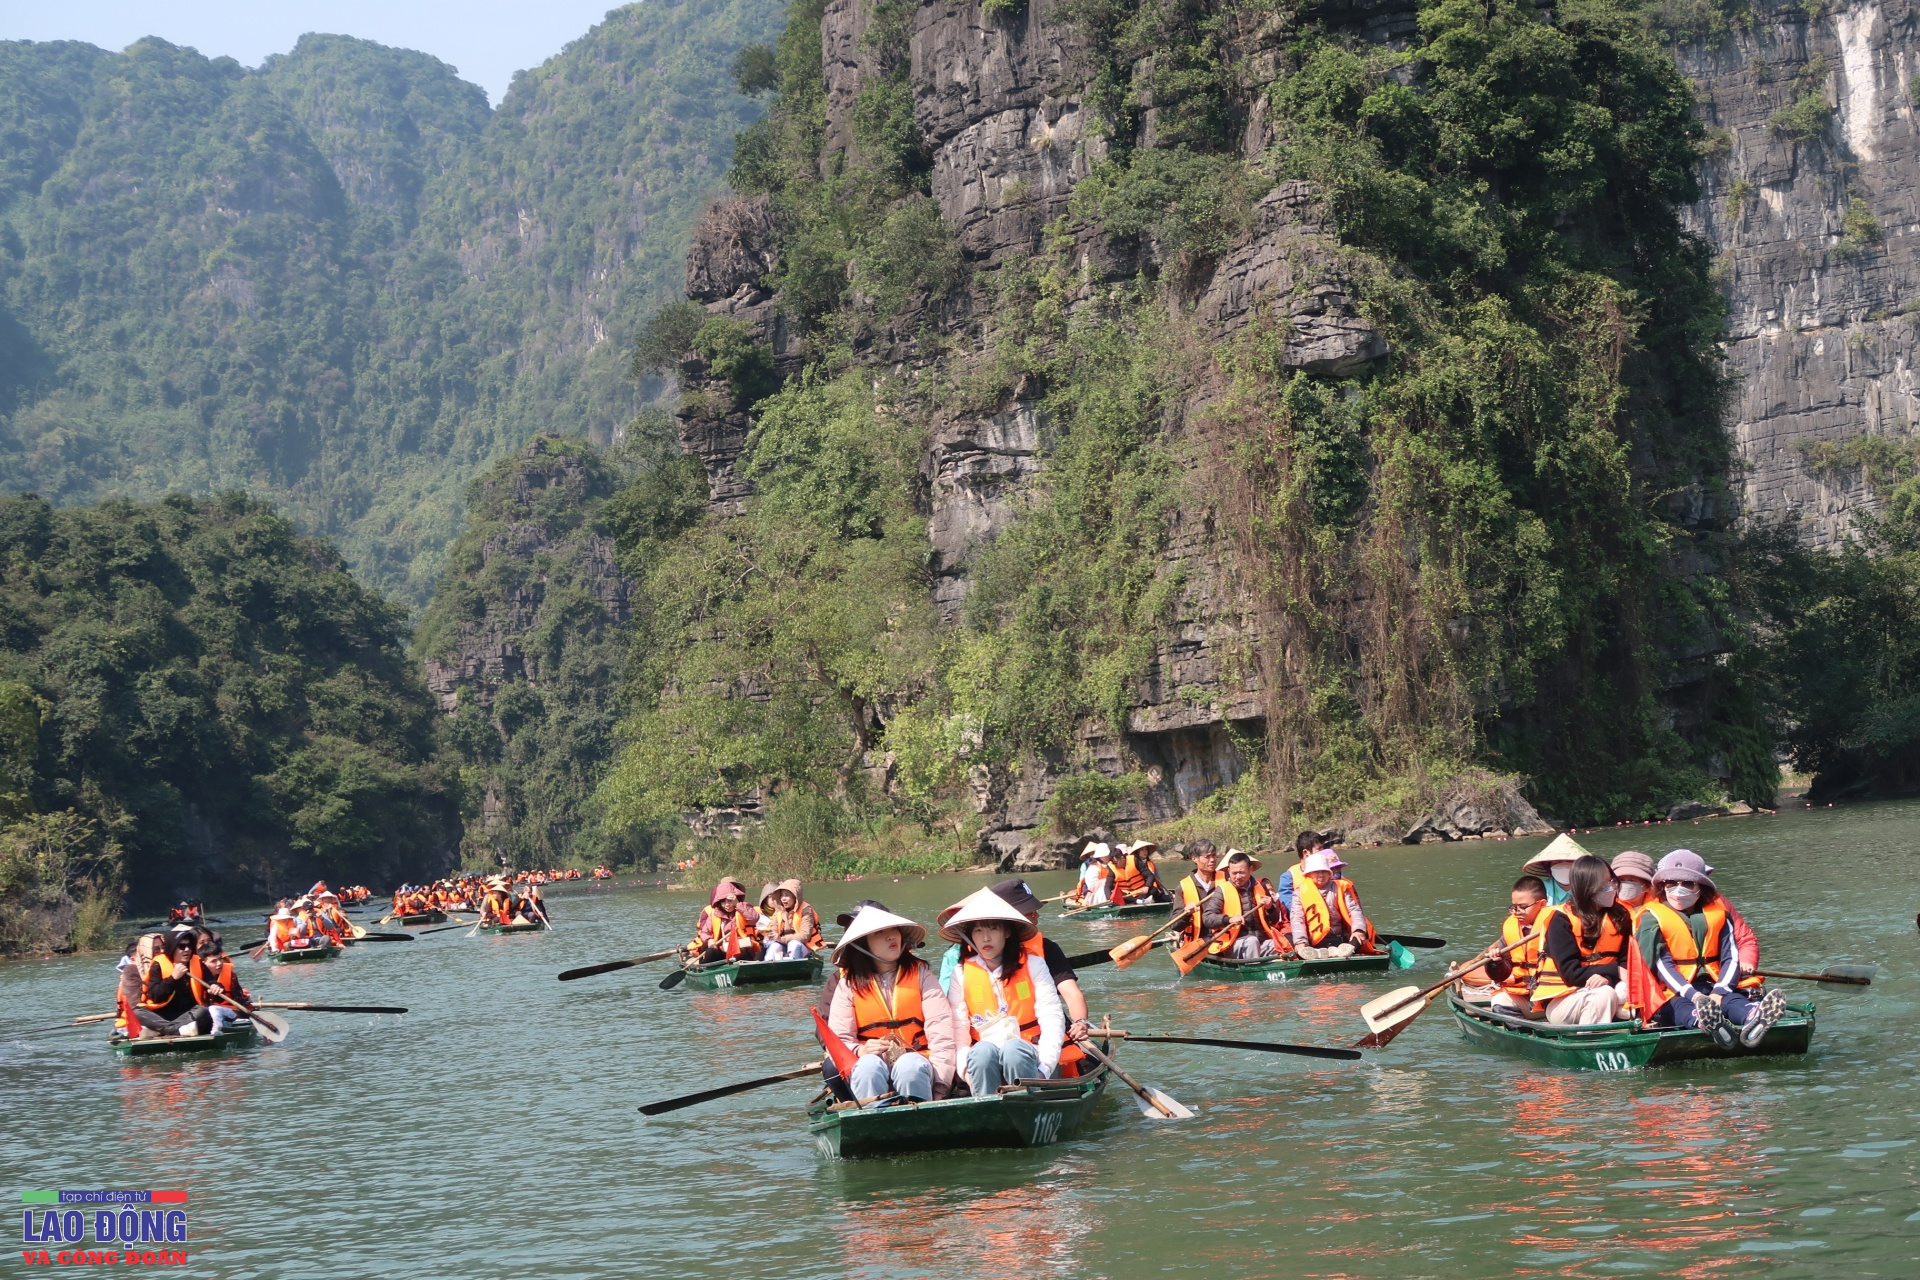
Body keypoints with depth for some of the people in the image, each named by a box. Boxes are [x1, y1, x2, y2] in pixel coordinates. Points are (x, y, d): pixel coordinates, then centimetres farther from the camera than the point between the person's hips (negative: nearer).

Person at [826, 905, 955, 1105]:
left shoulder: (920, 972, 8)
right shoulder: (848, 983, 9)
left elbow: (941, 1030, -3)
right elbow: (838, 1040, 1)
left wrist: (940, 1084, -17)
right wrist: (859, 1051, -23)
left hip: (915, 1061, 0)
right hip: (872, 1064, 0)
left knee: (909, 1066, -35)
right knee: (869, 1065, -34)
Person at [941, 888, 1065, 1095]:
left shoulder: (1033, 965, 6)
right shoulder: (961, 973, 9)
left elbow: (1052, 1019, -4)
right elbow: (957, 1028, -1)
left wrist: (1044, 1068, -18)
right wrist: (966, 1066, -20)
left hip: (1025, 1056, -1)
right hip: (984, 1061, 1)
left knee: (1013, 1048, -34)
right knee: (983, 1051, -33)